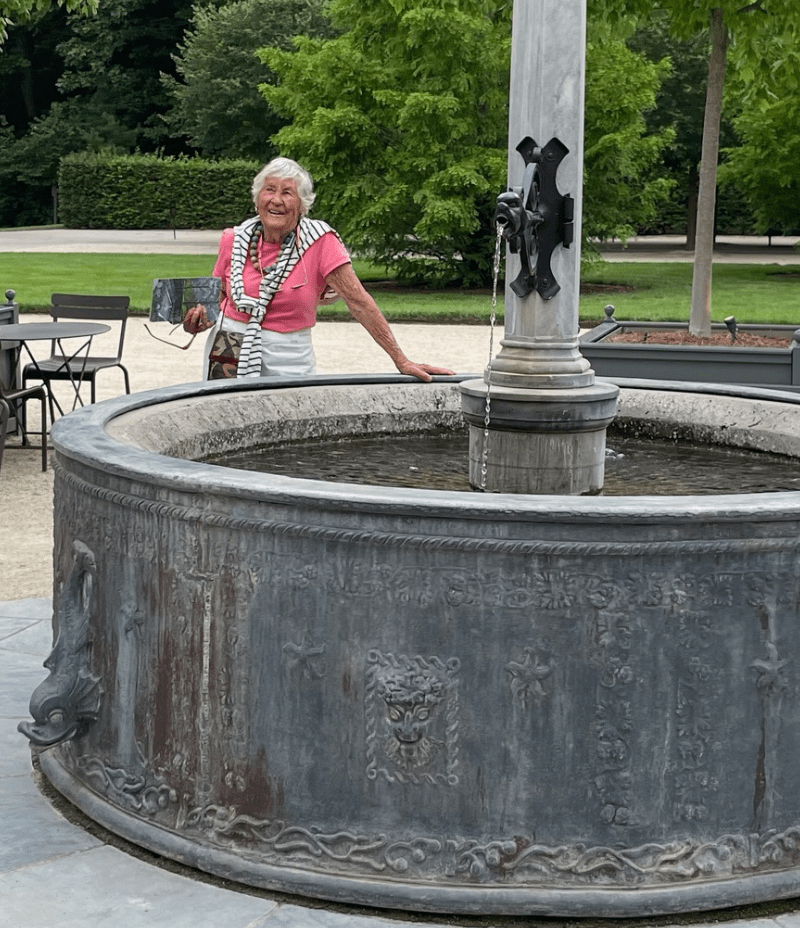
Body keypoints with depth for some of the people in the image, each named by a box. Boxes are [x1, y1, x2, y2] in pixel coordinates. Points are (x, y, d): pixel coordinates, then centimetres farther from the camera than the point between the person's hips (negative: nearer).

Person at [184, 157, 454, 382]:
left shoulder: (320, 241, -10)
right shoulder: (234, 240, -1)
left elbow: (358, 302, -14)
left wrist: (401, 361, -18)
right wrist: (200, 319, -10)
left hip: (287, 361, -2)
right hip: (228, 358, 2)